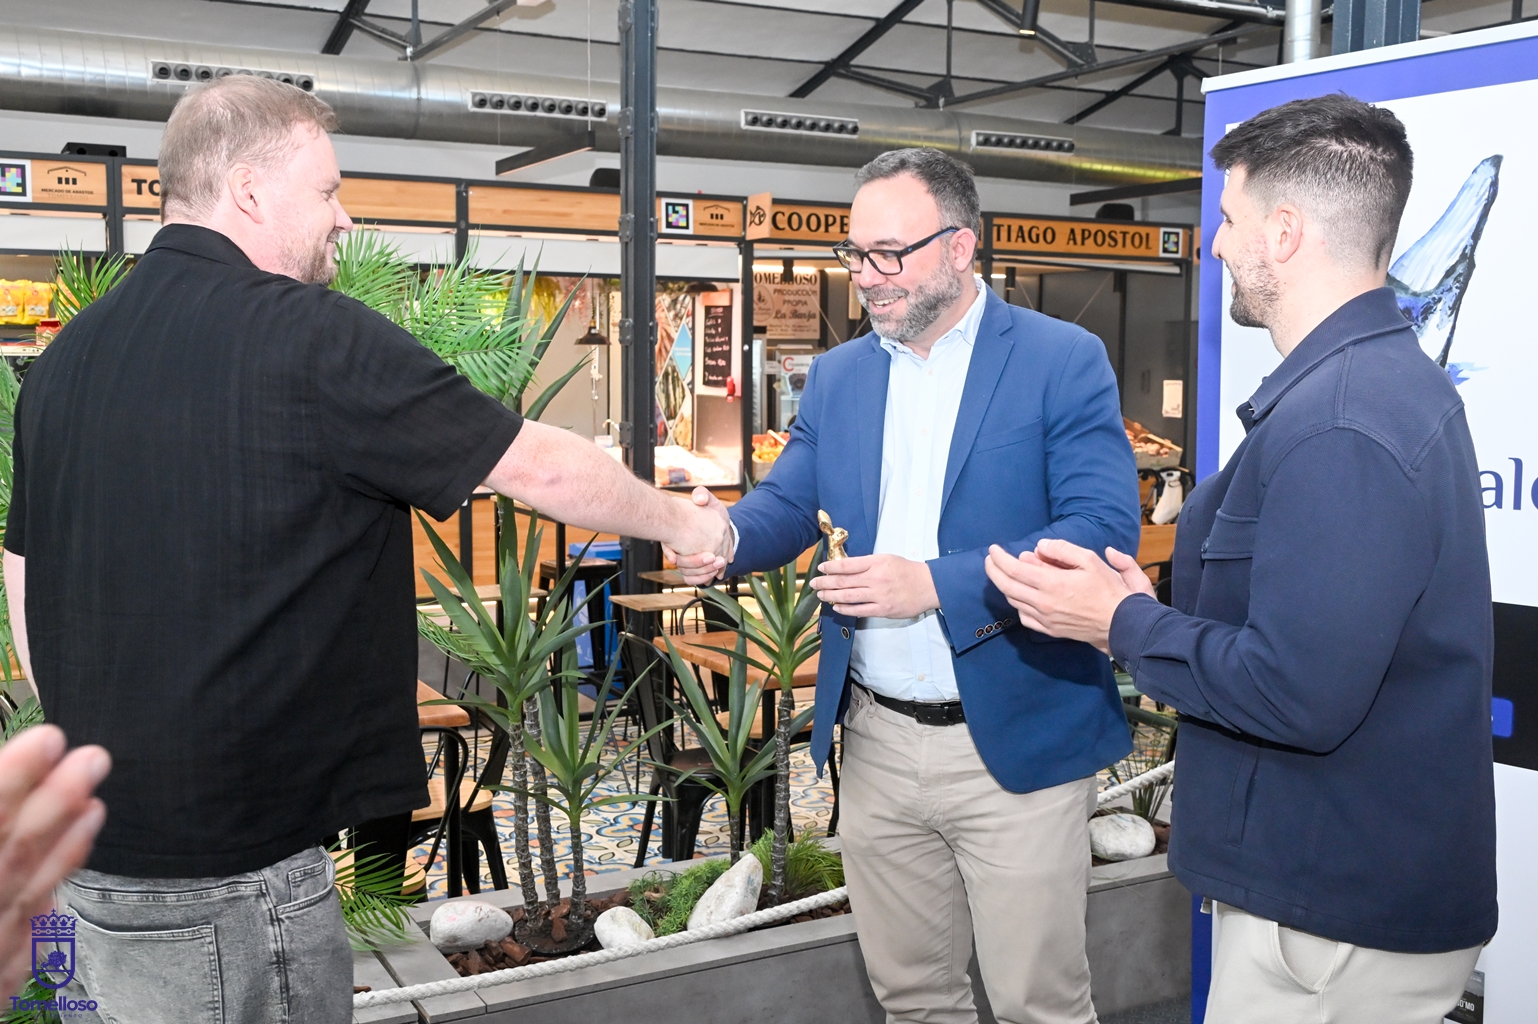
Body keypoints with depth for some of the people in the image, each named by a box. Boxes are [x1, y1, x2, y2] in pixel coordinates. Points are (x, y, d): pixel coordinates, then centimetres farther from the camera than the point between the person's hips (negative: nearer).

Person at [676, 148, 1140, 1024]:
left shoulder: (1064, 360, -8)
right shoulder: (837, 375, 9)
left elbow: (1105, 528, -16)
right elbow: (786, 505, 7)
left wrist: (937, 584, -27)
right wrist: (724, 536, -17)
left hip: (1012, 744, -4)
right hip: (877, 745, 5)